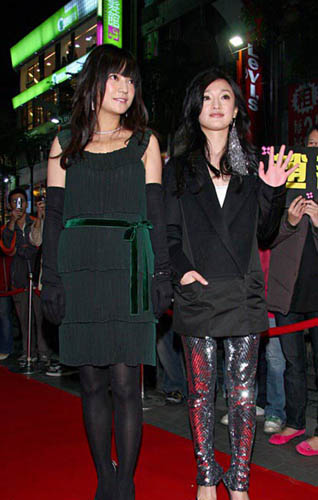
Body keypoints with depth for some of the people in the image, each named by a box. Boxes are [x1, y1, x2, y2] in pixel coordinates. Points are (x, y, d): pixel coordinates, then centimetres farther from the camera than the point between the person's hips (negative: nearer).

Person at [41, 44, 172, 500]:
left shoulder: (144, 142, 12)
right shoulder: (65, 145, 13)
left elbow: (156, 214, 7)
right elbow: (54, 217, 8)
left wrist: (161, 276, -2)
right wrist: (51, 281, 0)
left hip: (129, 272, -1)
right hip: (80, 272, 1)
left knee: (125, 382, -4)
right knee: (93, 383, 5)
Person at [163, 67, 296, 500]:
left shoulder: (250, 166, 13)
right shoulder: (179, 168, 9)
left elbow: (264, 233, 12)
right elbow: (168, 230, 6)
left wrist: (273, 191, -2)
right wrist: (181, 269, -10)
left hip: (244, 294, 1)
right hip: (197, 293, -1)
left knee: (243, 391, 3)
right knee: (201, 390, 7)